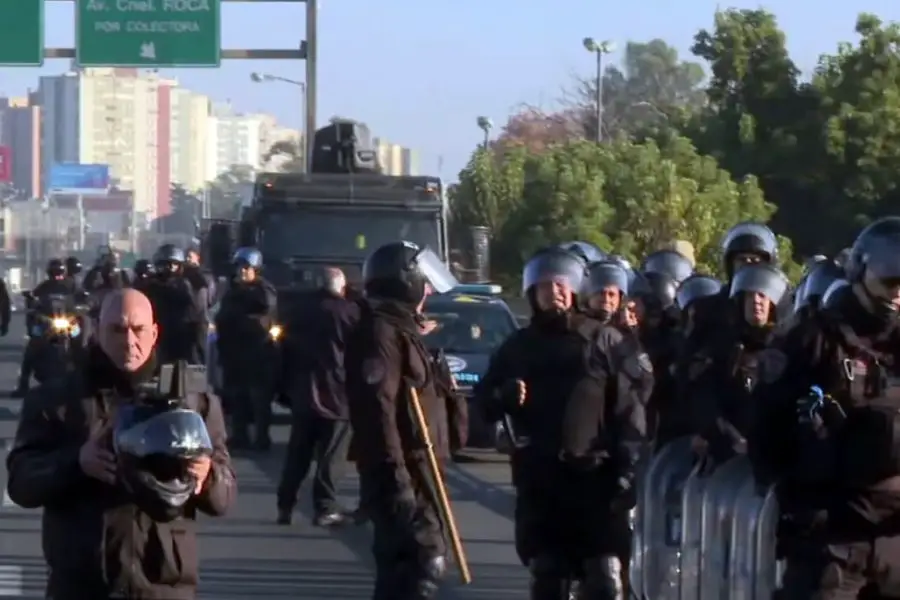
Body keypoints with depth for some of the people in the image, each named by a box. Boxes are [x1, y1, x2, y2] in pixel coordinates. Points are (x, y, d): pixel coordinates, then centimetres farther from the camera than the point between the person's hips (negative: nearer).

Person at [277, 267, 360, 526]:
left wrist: (289, 388, 18)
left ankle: (285, 506, 10)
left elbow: (289, 351, 13)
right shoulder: (350, 311, -5)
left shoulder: (303, 312, 10)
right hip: (336, 394, -5)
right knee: (331, 455, -2)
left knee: (297, 453, 11)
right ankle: (325, 508, -6)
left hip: (303, 394, 5)